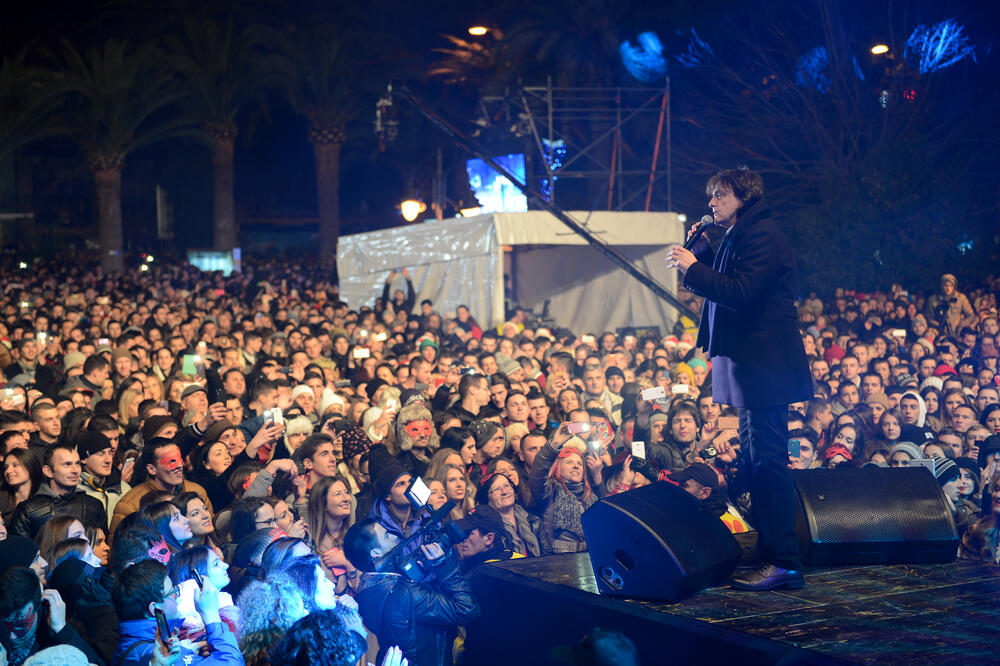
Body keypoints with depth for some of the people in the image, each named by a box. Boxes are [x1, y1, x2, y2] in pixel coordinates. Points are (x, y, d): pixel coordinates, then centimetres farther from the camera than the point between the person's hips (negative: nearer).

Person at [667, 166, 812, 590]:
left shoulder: (762, 236, -11)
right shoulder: (735, 238, 21)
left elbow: (740, 293, -22)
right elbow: (703, 283, 21)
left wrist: (694, 268, -14)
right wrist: (700, 245, 7)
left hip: (765, 364, -11)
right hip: (747, 362, 11)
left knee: (767, 461, -11)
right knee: (759, 461, 12)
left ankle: (783, 563, -10)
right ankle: (769, 552, 18)